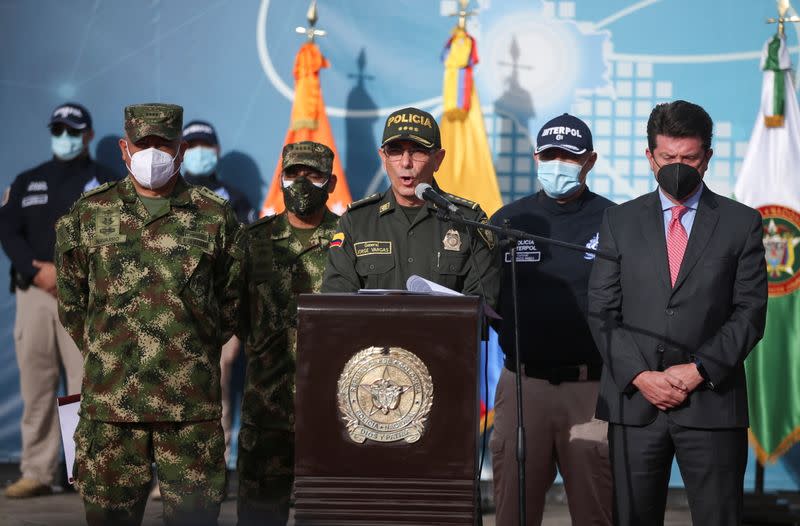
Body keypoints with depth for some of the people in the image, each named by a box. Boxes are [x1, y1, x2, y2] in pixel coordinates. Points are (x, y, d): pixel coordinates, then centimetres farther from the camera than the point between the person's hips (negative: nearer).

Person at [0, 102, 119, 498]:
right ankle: (37, 473, 6)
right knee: (36, 386, 2)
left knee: (86, 386, -8)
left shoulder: (104, 183, 9)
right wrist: (38, 272, -11)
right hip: (33, 293, 3)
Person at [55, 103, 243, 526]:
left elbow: (232, 306, 13)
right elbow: (71, 303, 16)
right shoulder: (88, 214, 8)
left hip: (192, 404, -1)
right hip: (110, 400, 1)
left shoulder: (216, 218, 5)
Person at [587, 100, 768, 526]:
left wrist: (700, 370, -10)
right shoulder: (620, 222, 10)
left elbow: (749, 312, 1)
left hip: (711, 400, -1)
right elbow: (602, 312, 4)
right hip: (634, 399, 1)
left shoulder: (741, 223, 7)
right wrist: (639, 375, -8)